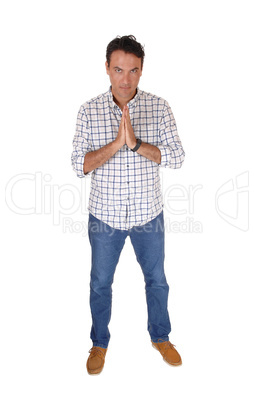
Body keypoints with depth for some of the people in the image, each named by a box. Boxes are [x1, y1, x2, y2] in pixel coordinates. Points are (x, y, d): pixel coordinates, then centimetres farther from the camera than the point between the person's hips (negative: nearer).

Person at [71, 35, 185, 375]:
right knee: (100, 284, 16)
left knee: (157, 280, 17)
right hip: (105, 216, 0)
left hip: (148, 215, 1)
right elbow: (79, 165, -12)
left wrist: (136, 143, -27)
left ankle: (160, 336, 43)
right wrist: (116, 143, -26)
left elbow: (177, 158, -13)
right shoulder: (89, 111, -7)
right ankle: (100, 342, 41)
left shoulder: (159, 107, -7)